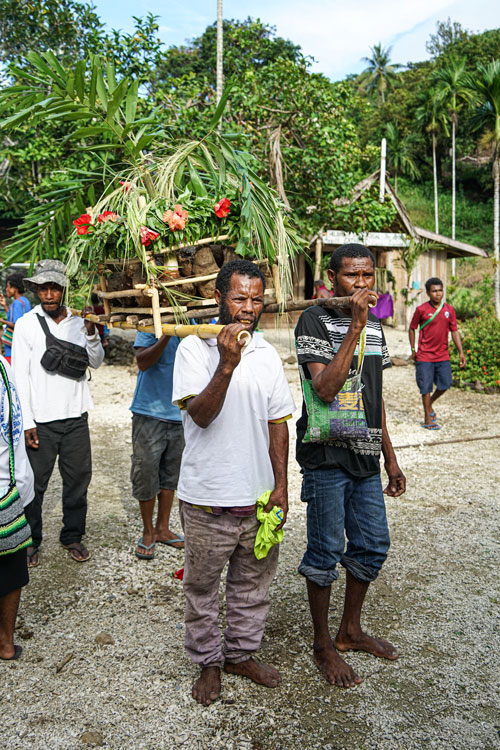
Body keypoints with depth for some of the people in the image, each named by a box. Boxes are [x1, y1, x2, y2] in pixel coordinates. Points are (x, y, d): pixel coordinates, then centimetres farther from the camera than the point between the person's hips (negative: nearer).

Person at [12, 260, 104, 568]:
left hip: (76, 416, 3)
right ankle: (31, 540, 25)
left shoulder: (78, 321, 4)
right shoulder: (26, 324, -5)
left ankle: (73, 536, 29)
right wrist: (26, 421, -10)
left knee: (78, 478, 12)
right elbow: (20, 375, -6)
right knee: (35, 483, 7)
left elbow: (96, 362, 3)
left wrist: (91, 332, -15)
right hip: (41, 419, -3)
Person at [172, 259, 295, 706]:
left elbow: (278, 424, 9)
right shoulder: (194, 348, -8)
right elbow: (200, 414, -19)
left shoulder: (268, 354, 6)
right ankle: (208, 662, 33)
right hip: (207, 499, -4)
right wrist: (226, 365, -31)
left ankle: (242, 653, 39)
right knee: (202, 586, 13)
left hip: (259, 496, 4)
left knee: (253, 584, 18)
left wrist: (281, 486, 4)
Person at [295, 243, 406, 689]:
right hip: (327, 457, -7)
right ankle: (323, 644, 23)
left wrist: (390, 459, 17)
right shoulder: (316, 321, -10)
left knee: (373, 546, 14)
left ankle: (351, 630, 34)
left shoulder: (375, 325, 12)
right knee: (327, 551, 4)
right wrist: (355, 327, -24)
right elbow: (325, 388, -23)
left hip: (365, 458, 7)